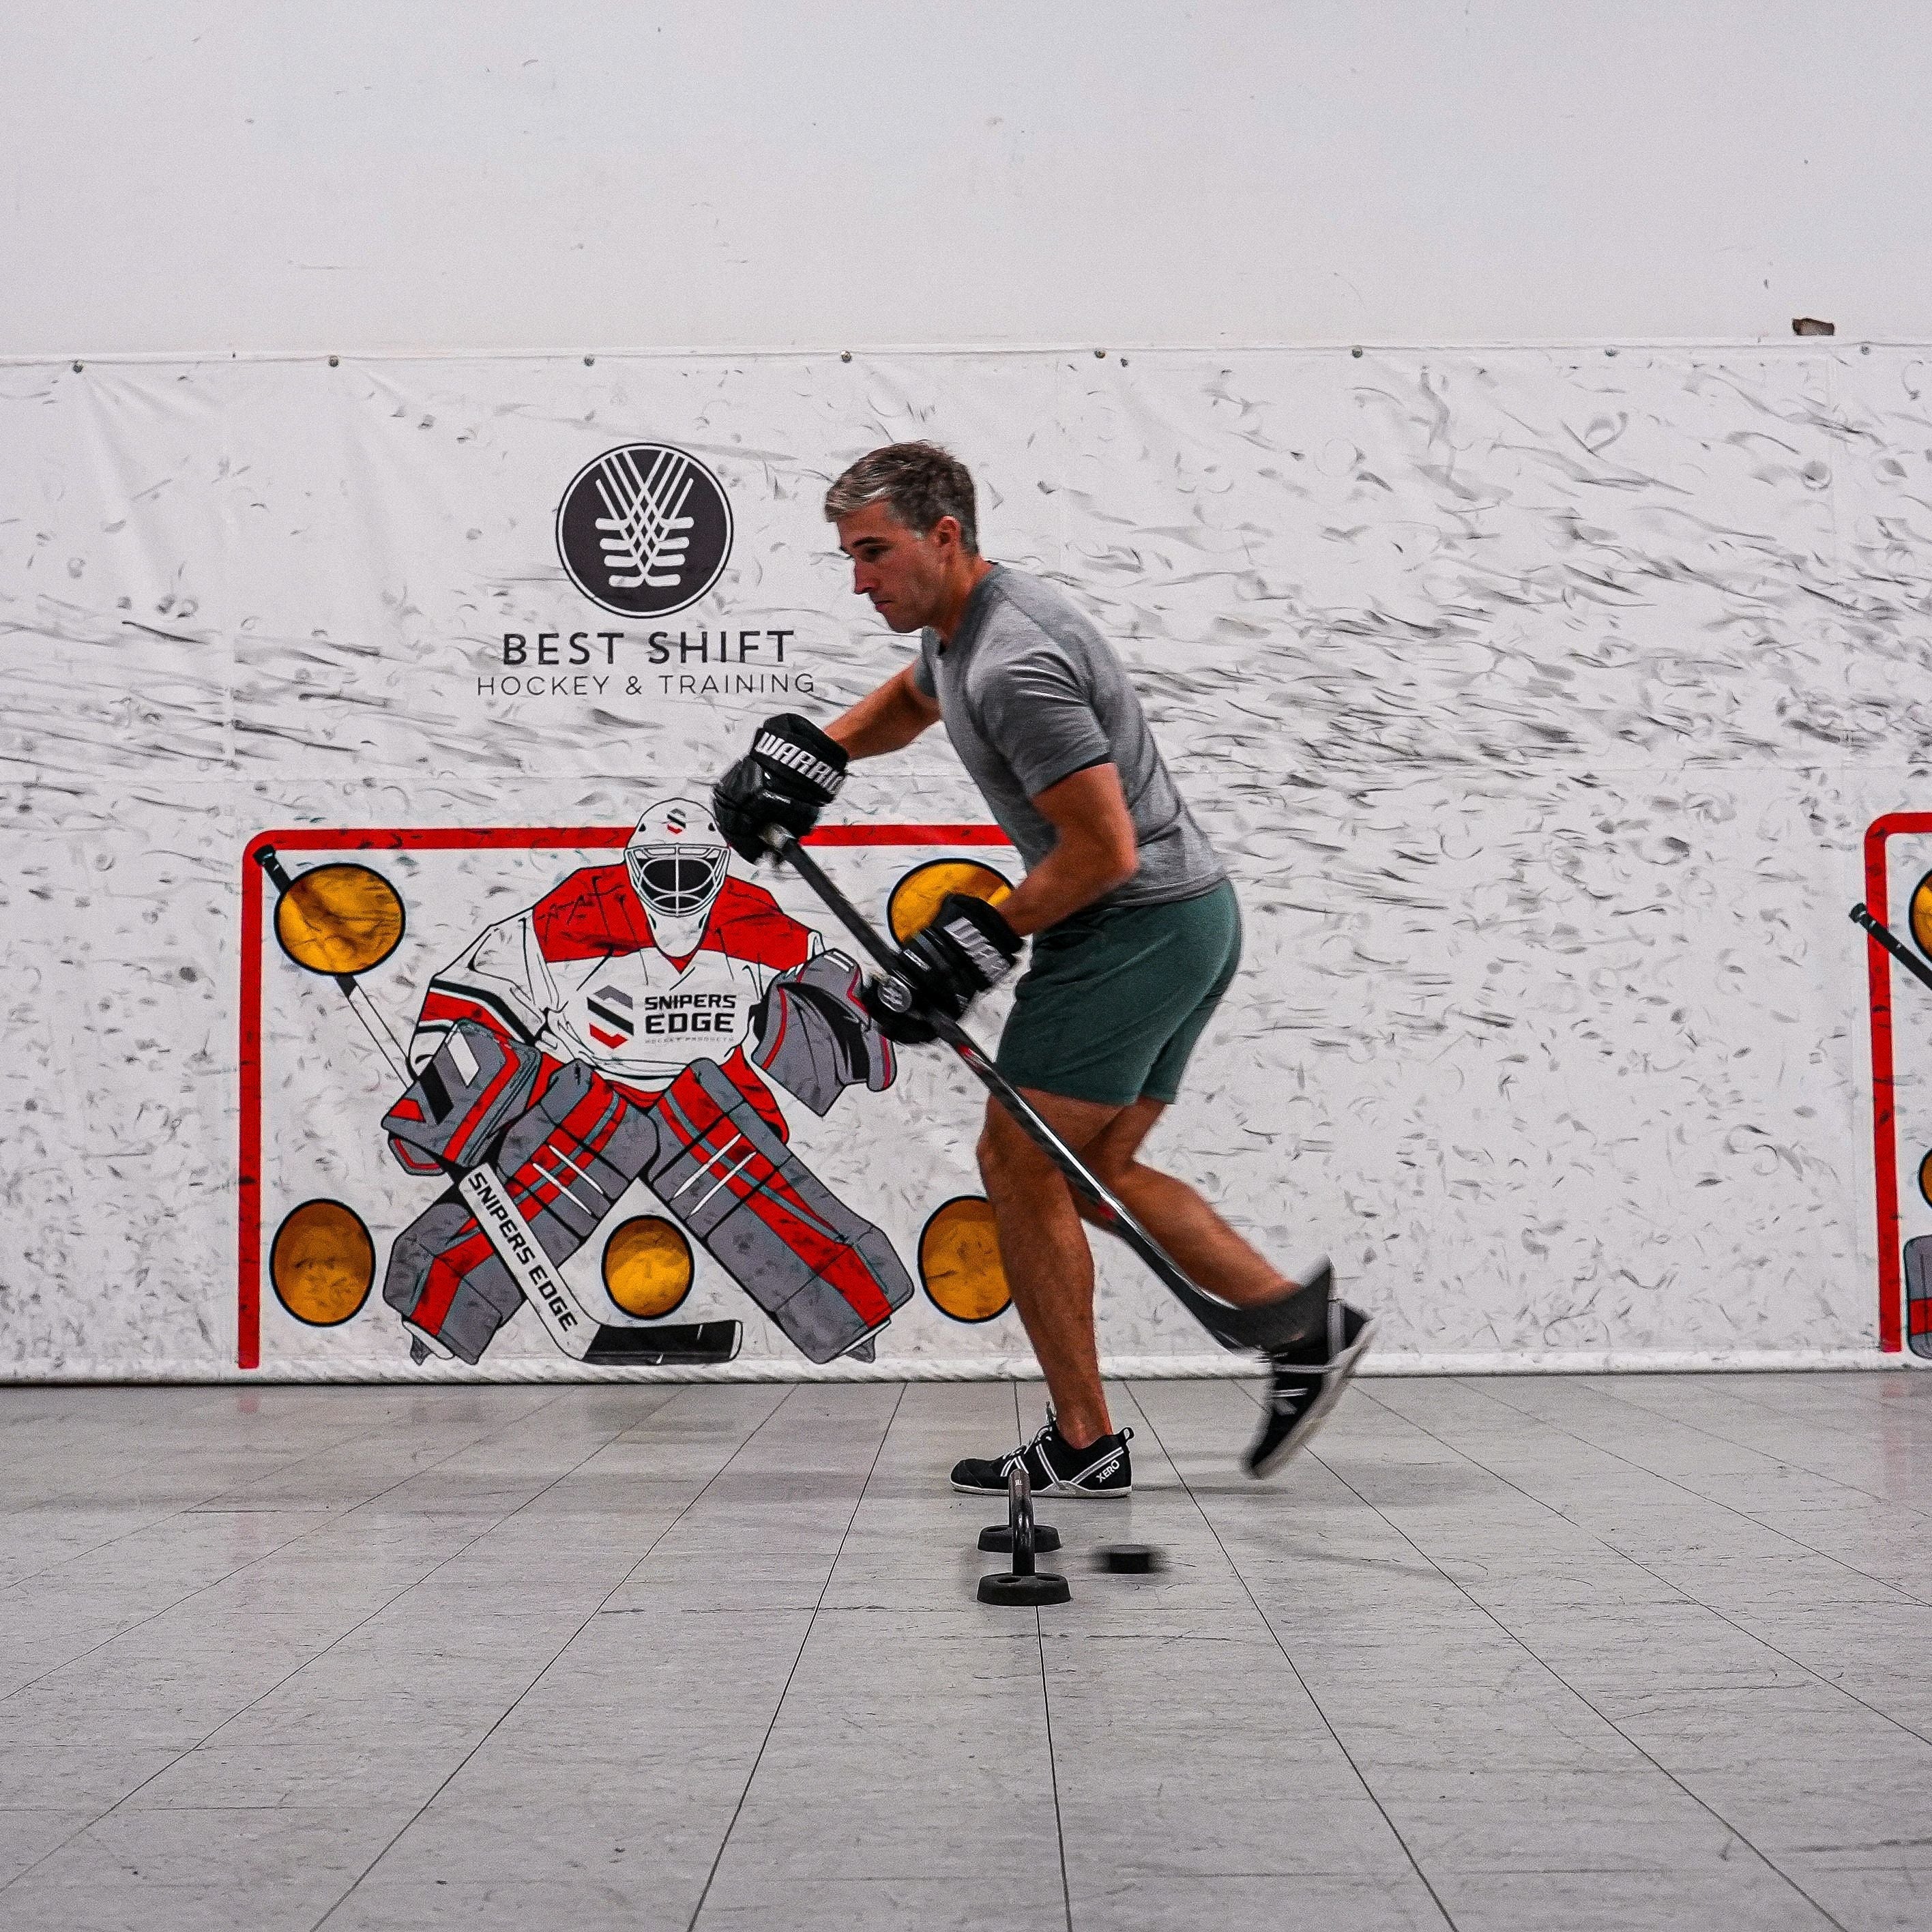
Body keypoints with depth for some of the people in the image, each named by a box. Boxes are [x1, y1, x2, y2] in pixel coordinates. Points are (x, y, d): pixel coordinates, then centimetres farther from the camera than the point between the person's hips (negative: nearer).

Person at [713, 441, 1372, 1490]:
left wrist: (985, 935, -14)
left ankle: (1083, 1443, 5)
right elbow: (905, 702, 34)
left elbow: (1103, 849, -24)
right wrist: (812, 752, 16)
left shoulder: (1014, 664, -23)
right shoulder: (962, 626, 10)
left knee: (1020, 1163, -3)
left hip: (1135, 925, -10)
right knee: (1096, 1167, 14)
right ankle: (1299, 1317, 9)